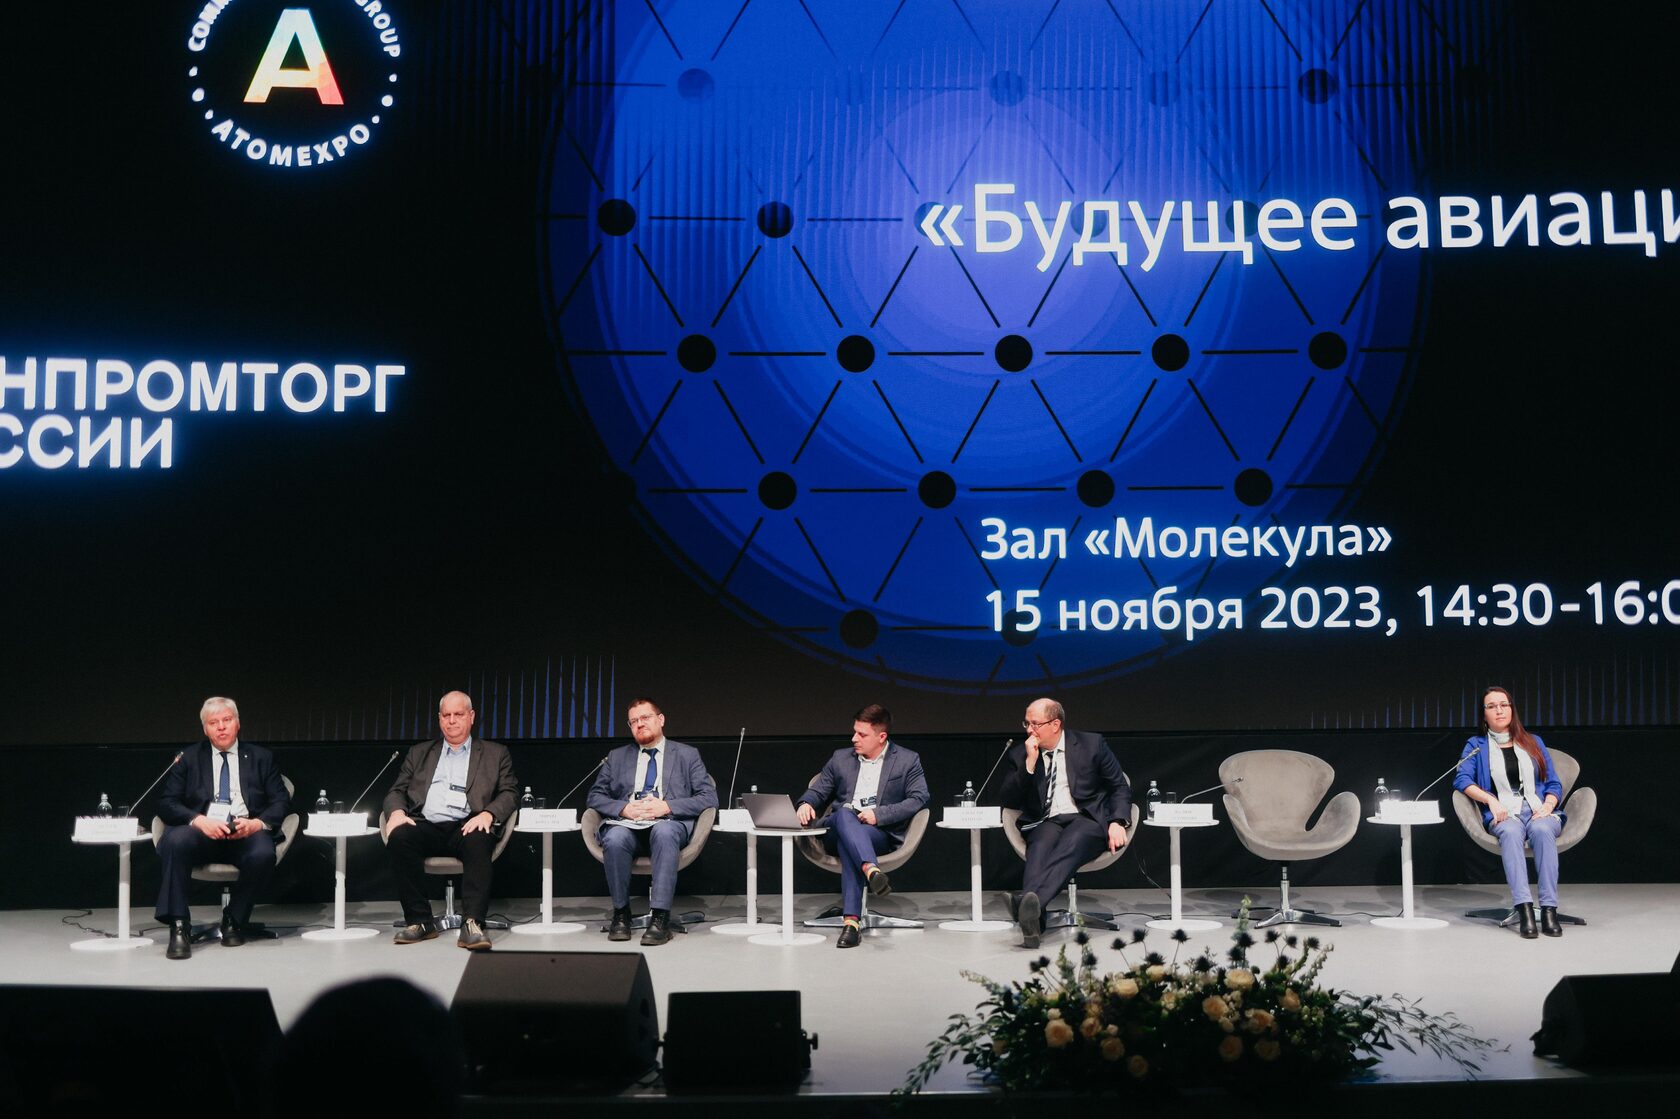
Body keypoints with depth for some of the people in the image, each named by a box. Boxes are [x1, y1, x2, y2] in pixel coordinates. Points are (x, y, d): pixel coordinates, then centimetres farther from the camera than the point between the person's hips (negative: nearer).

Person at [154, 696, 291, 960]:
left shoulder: (261, 758, 17)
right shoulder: (188, 758, 15)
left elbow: (281, 802, 9)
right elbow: (167, 803, 4)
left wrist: (258, 823, -13)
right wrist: (199, 820, -15)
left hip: (247, 832, 0)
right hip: (202, 830, 0)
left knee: (263, 854, -34)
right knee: (175, 841, -34)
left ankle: (234, 921, -9)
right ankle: (179, 927, -27)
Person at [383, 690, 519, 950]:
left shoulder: (495, 754, 20)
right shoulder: (420, 753, 26)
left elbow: (509, 793, 10)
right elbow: (396, 791, 20)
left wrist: (487, 814, -12)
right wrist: (397, 812, -5)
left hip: (466, 827, -2)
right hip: (426, 826, 2)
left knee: (478, 841, -38)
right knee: (399, 836, -32)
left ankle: (472, 924, -44)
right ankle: (419, 921, -25)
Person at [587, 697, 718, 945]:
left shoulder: (687, 755, 16)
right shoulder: (617, 757, 24)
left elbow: (709, 798, 5)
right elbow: (595, 796, 16)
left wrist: (666, 806, -10)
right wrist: (624, 808, -6)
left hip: (669, 824, -2)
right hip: (627, 824, 2)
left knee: (664, 832, -39)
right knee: (614, 839, -35)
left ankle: (660, 918, -38)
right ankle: (621, 913, -16)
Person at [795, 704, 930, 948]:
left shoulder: (908, 761, 10)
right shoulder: (841, 758, 21)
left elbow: (919, 798, -2)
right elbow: (818, 790, 21)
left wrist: (879, 814, -13)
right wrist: (806, 803, -5)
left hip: (881, 833, -2)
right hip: (836, 830, 2)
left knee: (847, 844, -38)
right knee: (844, 814, -36)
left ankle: (851, 920, -49)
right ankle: (871, 870, -59)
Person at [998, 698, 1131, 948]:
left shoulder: (1092, 744, 10)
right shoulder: (1019, 755, 14)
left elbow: (1120, 787, 11)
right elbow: (1006, 801, 7)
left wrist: (1118, 822, -8)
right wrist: (1029, 764, -4)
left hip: (1087, 821, -2)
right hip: (1044, 823, 2)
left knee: (1070, 846, -38)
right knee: (1041, 848, -36)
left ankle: (1032, 902, -62)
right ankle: (1032, 914, -60)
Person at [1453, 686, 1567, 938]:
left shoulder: (1533, 742, 22)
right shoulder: (1476, 745, 17)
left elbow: (1554, 784, 17)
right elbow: (1461, 779, 1)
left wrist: (1547, 807, -4)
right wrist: (1491, 800, -15)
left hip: (1540, 812, 1)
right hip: (1505, 815, -1)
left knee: (1541, 829, -36)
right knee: (1510, 832, -38)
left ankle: (1549, 909, -42)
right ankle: (1524, 909, -50)